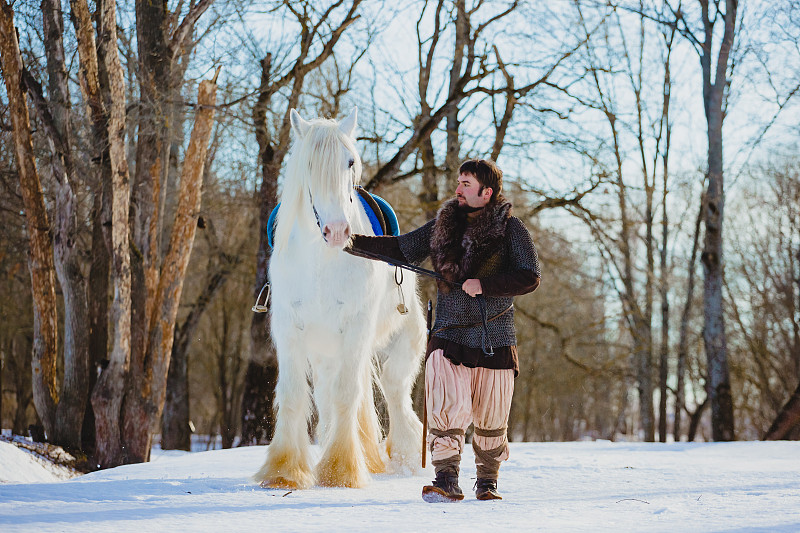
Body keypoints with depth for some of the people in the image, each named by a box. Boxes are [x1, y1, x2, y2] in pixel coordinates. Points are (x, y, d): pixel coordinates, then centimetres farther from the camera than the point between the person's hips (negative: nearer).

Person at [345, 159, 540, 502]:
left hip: (495, 341, -2)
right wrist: (351, 242, 5)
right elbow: (399, 249, 14)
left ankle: (487, 481, 23)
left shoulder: (509, 228, -1)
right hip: (449, 336, 2)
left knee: (491, 419, 5)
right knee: (445, 412, -13)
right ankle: (447, 481, -8)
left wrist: (483, 285, -15)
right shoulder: (443, 226, 11)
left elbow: (530, 277, -8)